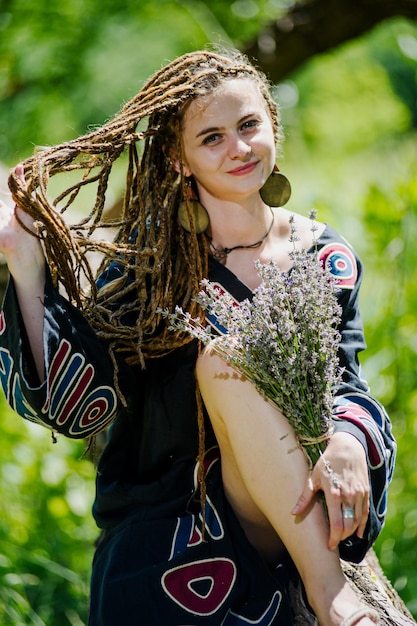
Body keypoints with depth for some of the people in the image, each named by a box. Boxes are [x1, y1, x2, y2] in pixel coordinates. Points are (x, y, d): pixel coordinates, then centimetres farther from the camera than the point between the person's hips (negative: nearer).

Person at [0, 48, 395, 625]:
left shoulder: (324, 256, 7)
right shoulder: (148, 259, 2)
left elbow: (344, 380, -5)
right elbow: (76, 405, -6)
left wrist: (348, 443, -30)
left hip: (297, 514, 1)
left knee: (224, 356, -25)